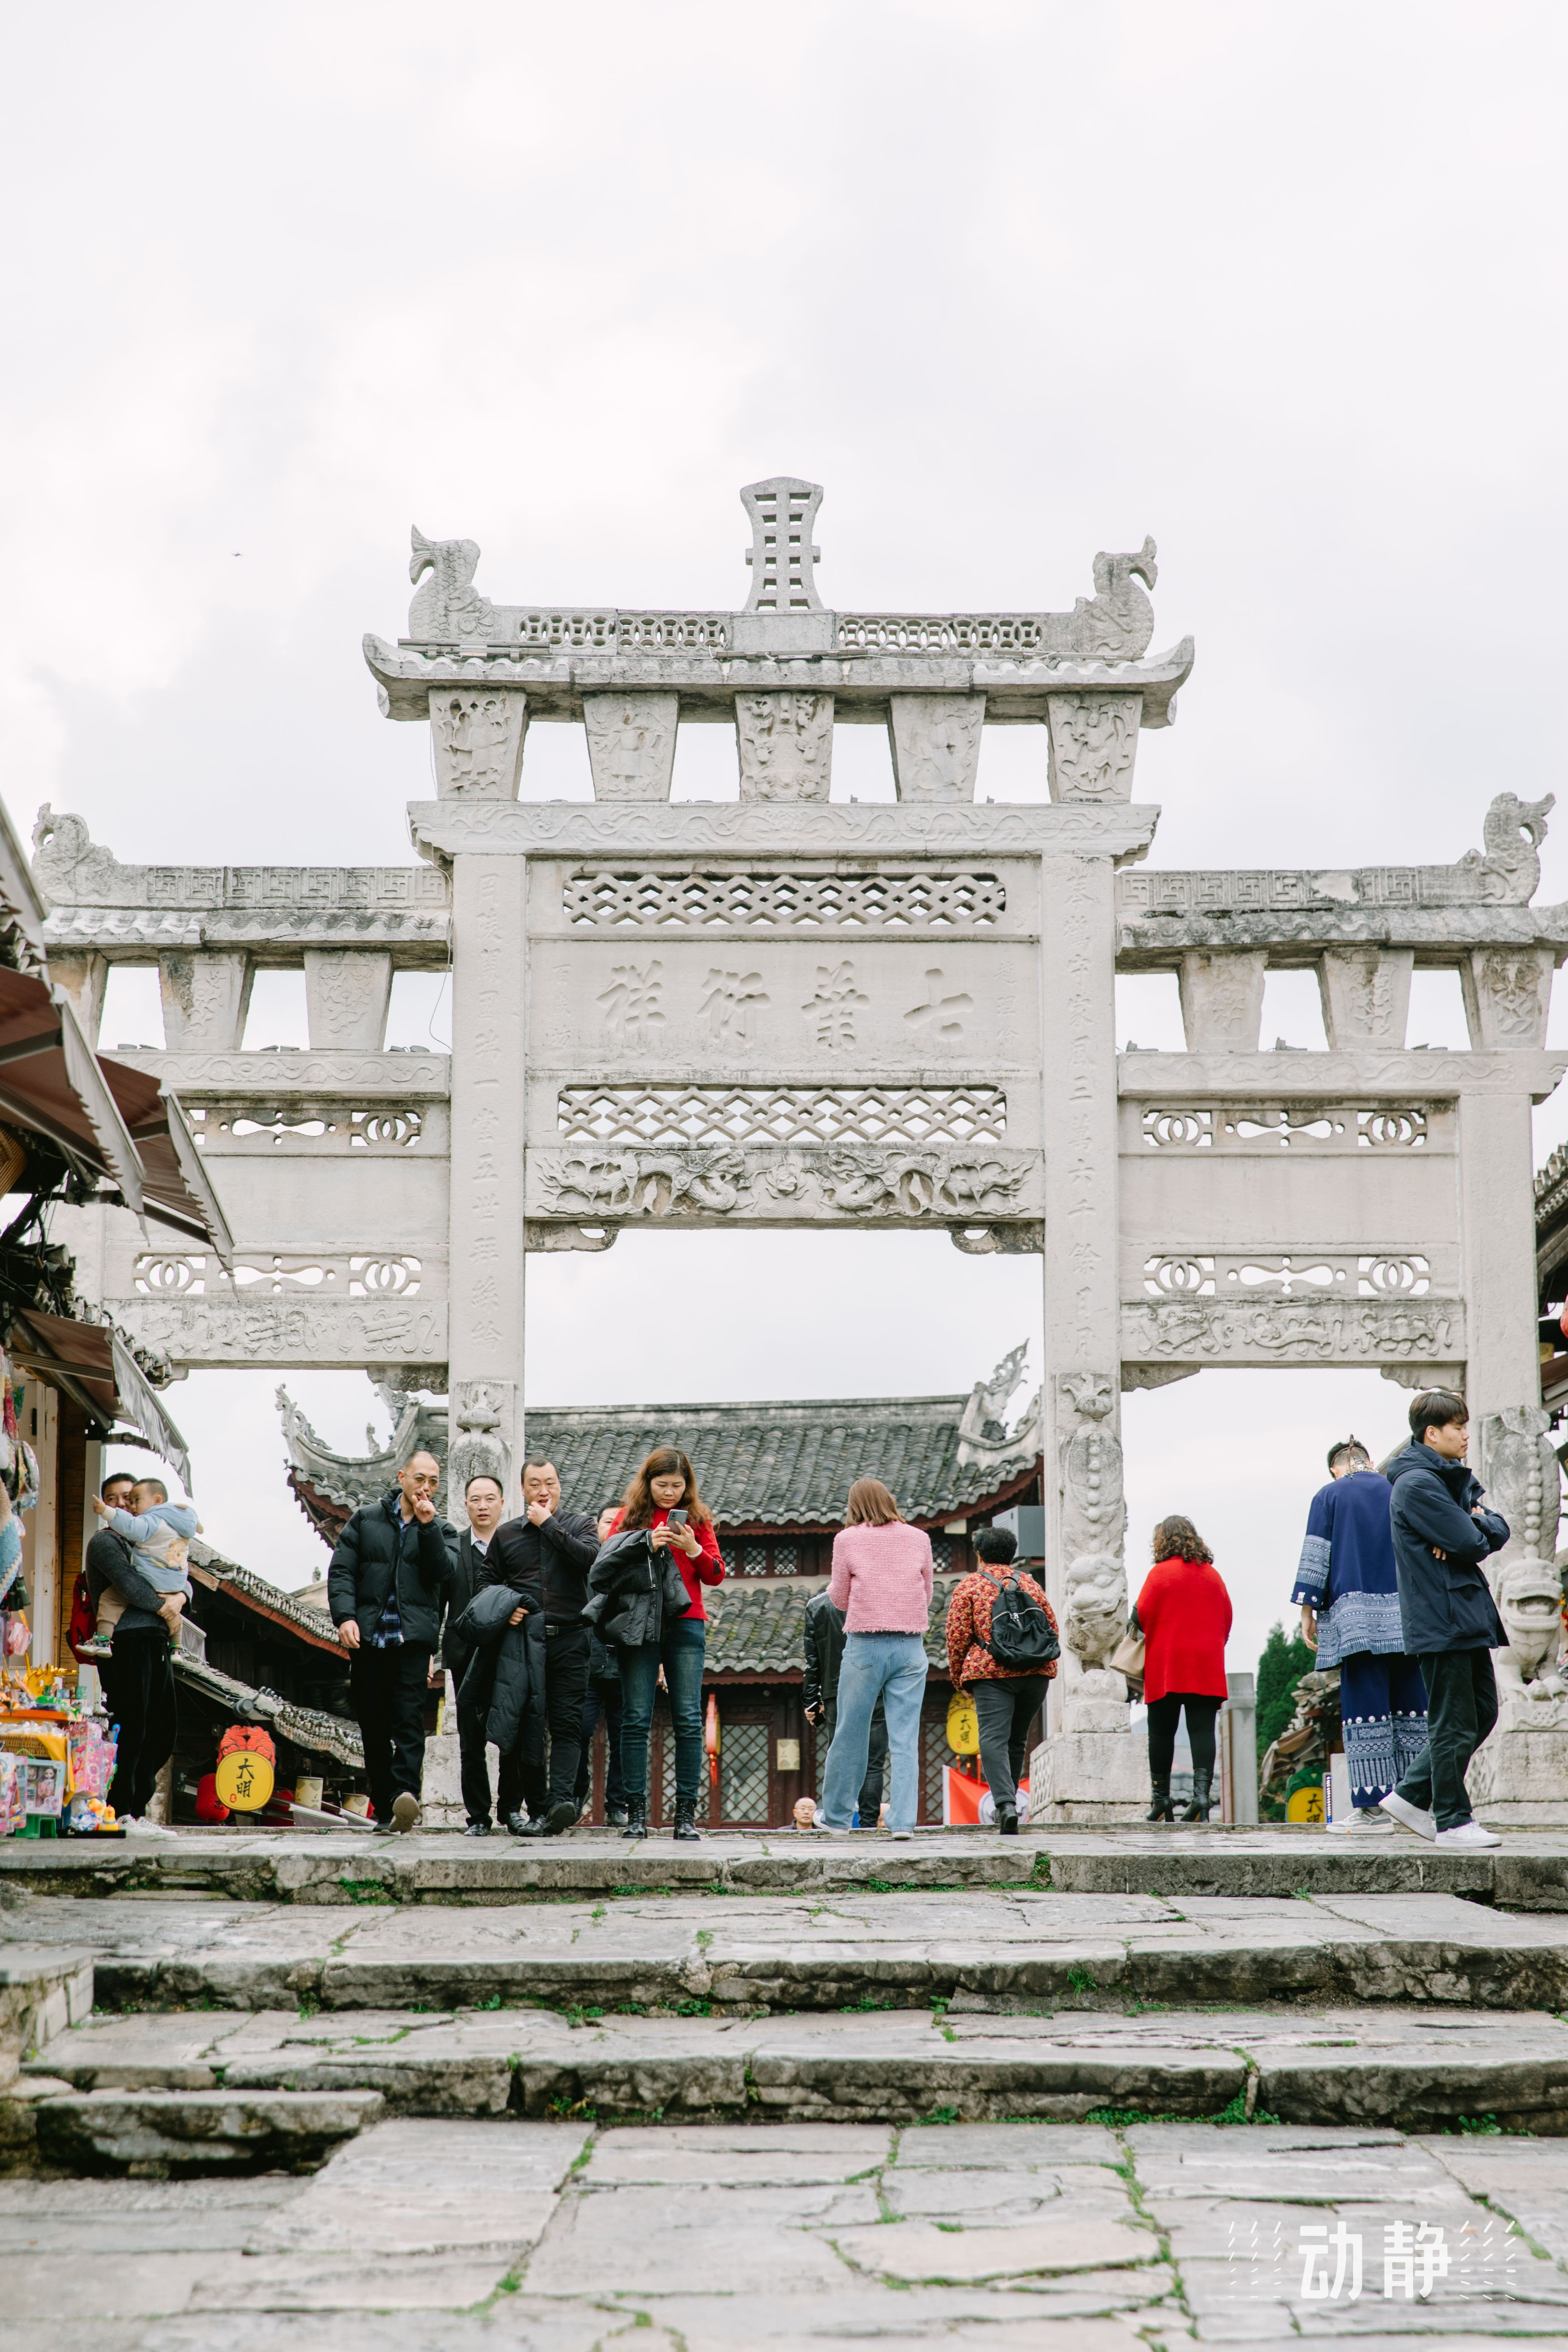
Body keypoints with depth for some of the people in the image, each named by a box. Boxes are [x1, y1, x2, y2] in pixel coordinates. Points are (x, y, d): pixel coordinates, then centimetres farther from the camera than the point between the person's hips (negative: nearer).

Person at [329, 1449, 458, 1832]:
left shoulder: (441, 1529, 14)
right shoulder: (366, 1519, 13)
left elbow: (444, 1571, -3)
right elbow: (341, 1571, 7)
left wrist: (428, 1526, -12)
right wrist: (345, 1616, -8)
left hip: (412, 1639, -1)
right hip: (367, 1638, 2)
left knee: (409, 1720, -16)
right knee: (373, 1726, 3)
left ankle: (405, 1795, -29)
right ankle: (385, 1810, 9)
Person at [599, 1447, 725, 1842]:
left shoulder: (698, 1518, 12)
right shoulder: (630, 1516, 9)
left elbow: (715, 1576, 8)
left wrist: (693, 1549, -9)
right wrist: (648, 1546, -12)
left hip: (685, 1624, 1)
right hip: (638, 1625, -1)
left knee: (688, 1720, -5)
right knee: (636, 1719, -4)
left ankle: (687, 1813, -2)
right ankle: (636, 1813, -2)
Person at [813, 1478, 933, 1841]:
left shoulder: (848, 1539, 0)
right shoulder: (919, 1538, 7)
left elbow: (839, 1599, 6)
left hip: (865, 1645, -2)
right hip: (911, 1647, 2)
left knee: (850, 1735, 8)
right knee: (905, 1739, 1)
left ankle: (835, 1817, 19)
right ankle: (903, 1821, -5)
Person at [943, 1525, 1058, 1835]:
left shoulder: (969, 1585, 5)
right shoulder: (1029, 1583, 18)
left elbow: (957, 1636, 0)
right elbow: (1052, 1628, 19)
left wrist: (958, 1678, 11)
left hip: (991, 1671, -4)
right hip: (1036, 1672, 4)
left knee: (994, 1739, -13)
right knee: (1016, 1740, 17)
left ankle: (1005, 1804, -32)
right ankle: (1006, 1803, 22)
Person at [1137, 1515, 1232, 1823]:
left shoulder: (1161, 1572, -4)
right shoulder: (1212, 1574, 10)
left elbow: (1143, 1615, -5)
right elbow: (1226, 1618, 12)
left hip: (1166, 1664, -3)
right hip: (1207, 1667, 3)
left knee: (1162, 1731, 5)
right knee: (1202, 1729, -2)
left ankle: (1161, 1798, 7)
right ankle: (1202, 1790, -17)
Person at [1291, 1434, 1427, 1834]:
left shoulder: (1329, 1496, 6)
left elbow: (1316, 1556, 0)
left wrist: (1308, 1610, 2)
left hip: (1357, 1613, -3)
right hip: (1407, 1613, 3)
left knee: (1367, 1706, -5)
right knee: (1411, 1706, 5)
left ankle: (1373, 1806, -10)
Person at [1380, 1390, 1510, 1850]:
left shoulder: (1455, 1479, 18)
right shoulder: (1417, 1484, -14)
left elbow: (1497, 1531, 9)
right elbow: (1471, 1543, -20)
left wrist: (1478, 1526, -10)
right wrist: (1479, 1527, 1)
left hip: (1467, 1616, 10)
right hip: (1441, 1618, -10)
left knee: (1481, 1713, 13)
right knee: (1454, 1725, -3)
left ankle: (1412, 1796, 20)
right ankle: (1453, 1821, 6)